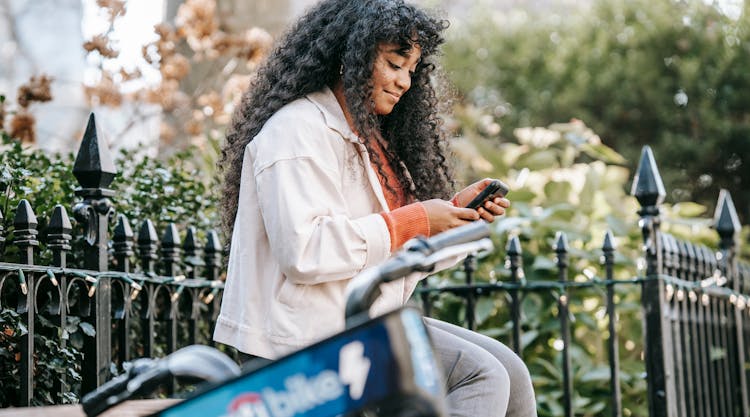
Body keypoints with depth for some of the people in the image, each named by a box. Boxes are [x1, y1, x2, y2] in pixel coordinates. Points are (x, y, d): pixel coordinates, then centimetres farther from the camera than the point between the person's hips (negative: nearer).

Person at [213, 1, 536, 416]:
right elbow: (303, 252, -24)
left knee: (509, 371, -1)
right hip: (315, 335, -10)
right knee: (482, 377, -19)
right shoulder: (298, 130, -12)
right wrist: (413, 222, -19)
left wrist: (457, 210, 3)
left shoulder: (368, 136, 19)